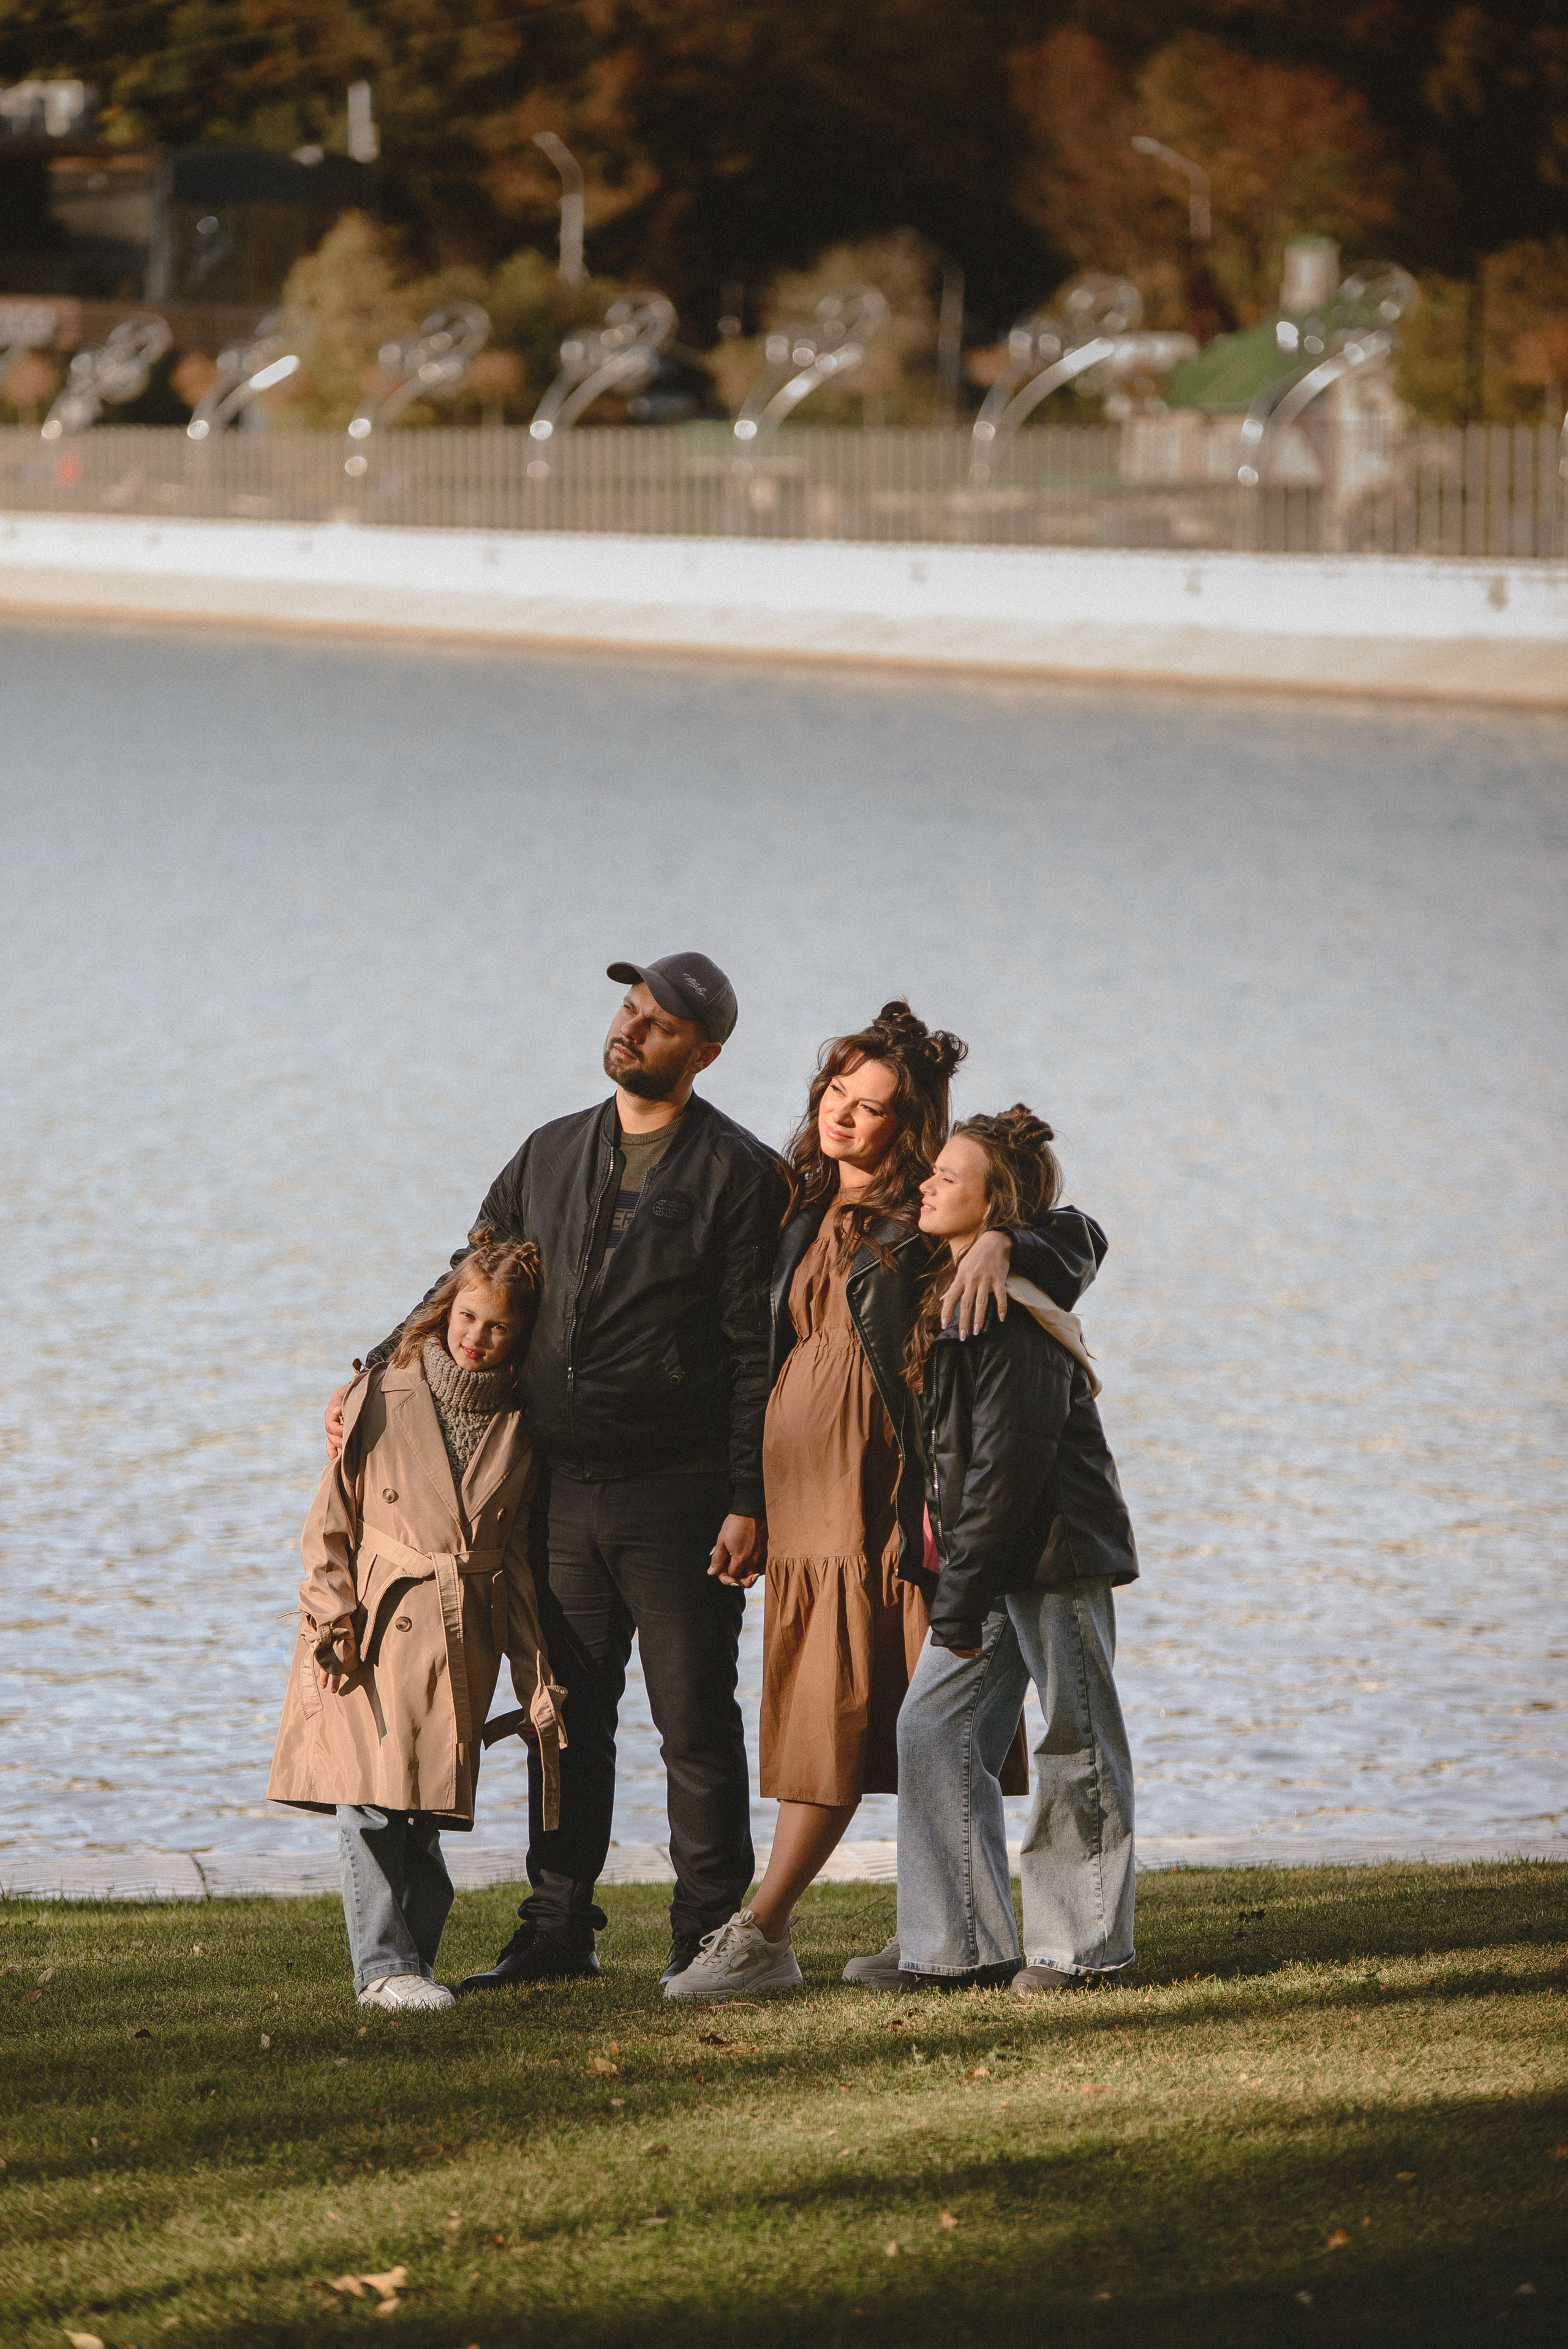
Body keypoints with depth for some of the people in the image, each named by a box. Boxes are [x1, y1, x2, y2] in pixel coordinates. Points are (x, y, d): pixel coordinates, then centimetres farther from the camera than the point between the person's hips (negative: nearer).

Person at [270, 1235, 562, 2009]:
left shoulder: (519, 1430, 8)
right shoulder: (382, 1398, 2)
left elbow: (521, 1561, 12)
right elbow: (332, 1518, 3)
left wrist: (538, 1684, 10)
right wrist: (333, 1618, -8)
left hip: (463, 1640, 2)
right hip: (375, 1625, -2)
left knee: (424, 1809, 1)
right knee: (370, 1798, -10)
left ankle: (414, 1955, 13)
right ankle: (384, 1966, -8)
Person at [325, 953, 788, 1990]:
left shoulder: (738, 1174, -5)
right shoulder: (551, 1156, 13)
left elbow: (758, 1351, -8)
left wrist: (750, 1502, -13)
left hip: (678, 1494, -5)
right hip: (563, 1487, 5)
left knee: (695, 1720, -1)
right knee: (568, 1715, 8)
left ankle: (710, 1933, 7)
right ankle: (558, 1929, 15)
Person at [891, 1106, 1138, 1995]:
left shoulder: (1012, 1318, -18)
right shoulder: (952, 1298, 11)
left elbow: (1007, 1464, -20)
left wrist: (962, 1600, -18)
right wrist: (952, 1562, 11)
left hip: (1056, 1553, -10)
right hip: (993, 1556, 10)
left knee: (1076, 1746, 0)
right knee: (935, 1725, 5)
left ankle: (1080, 1946, 7)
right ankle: (969, 1946, 8)